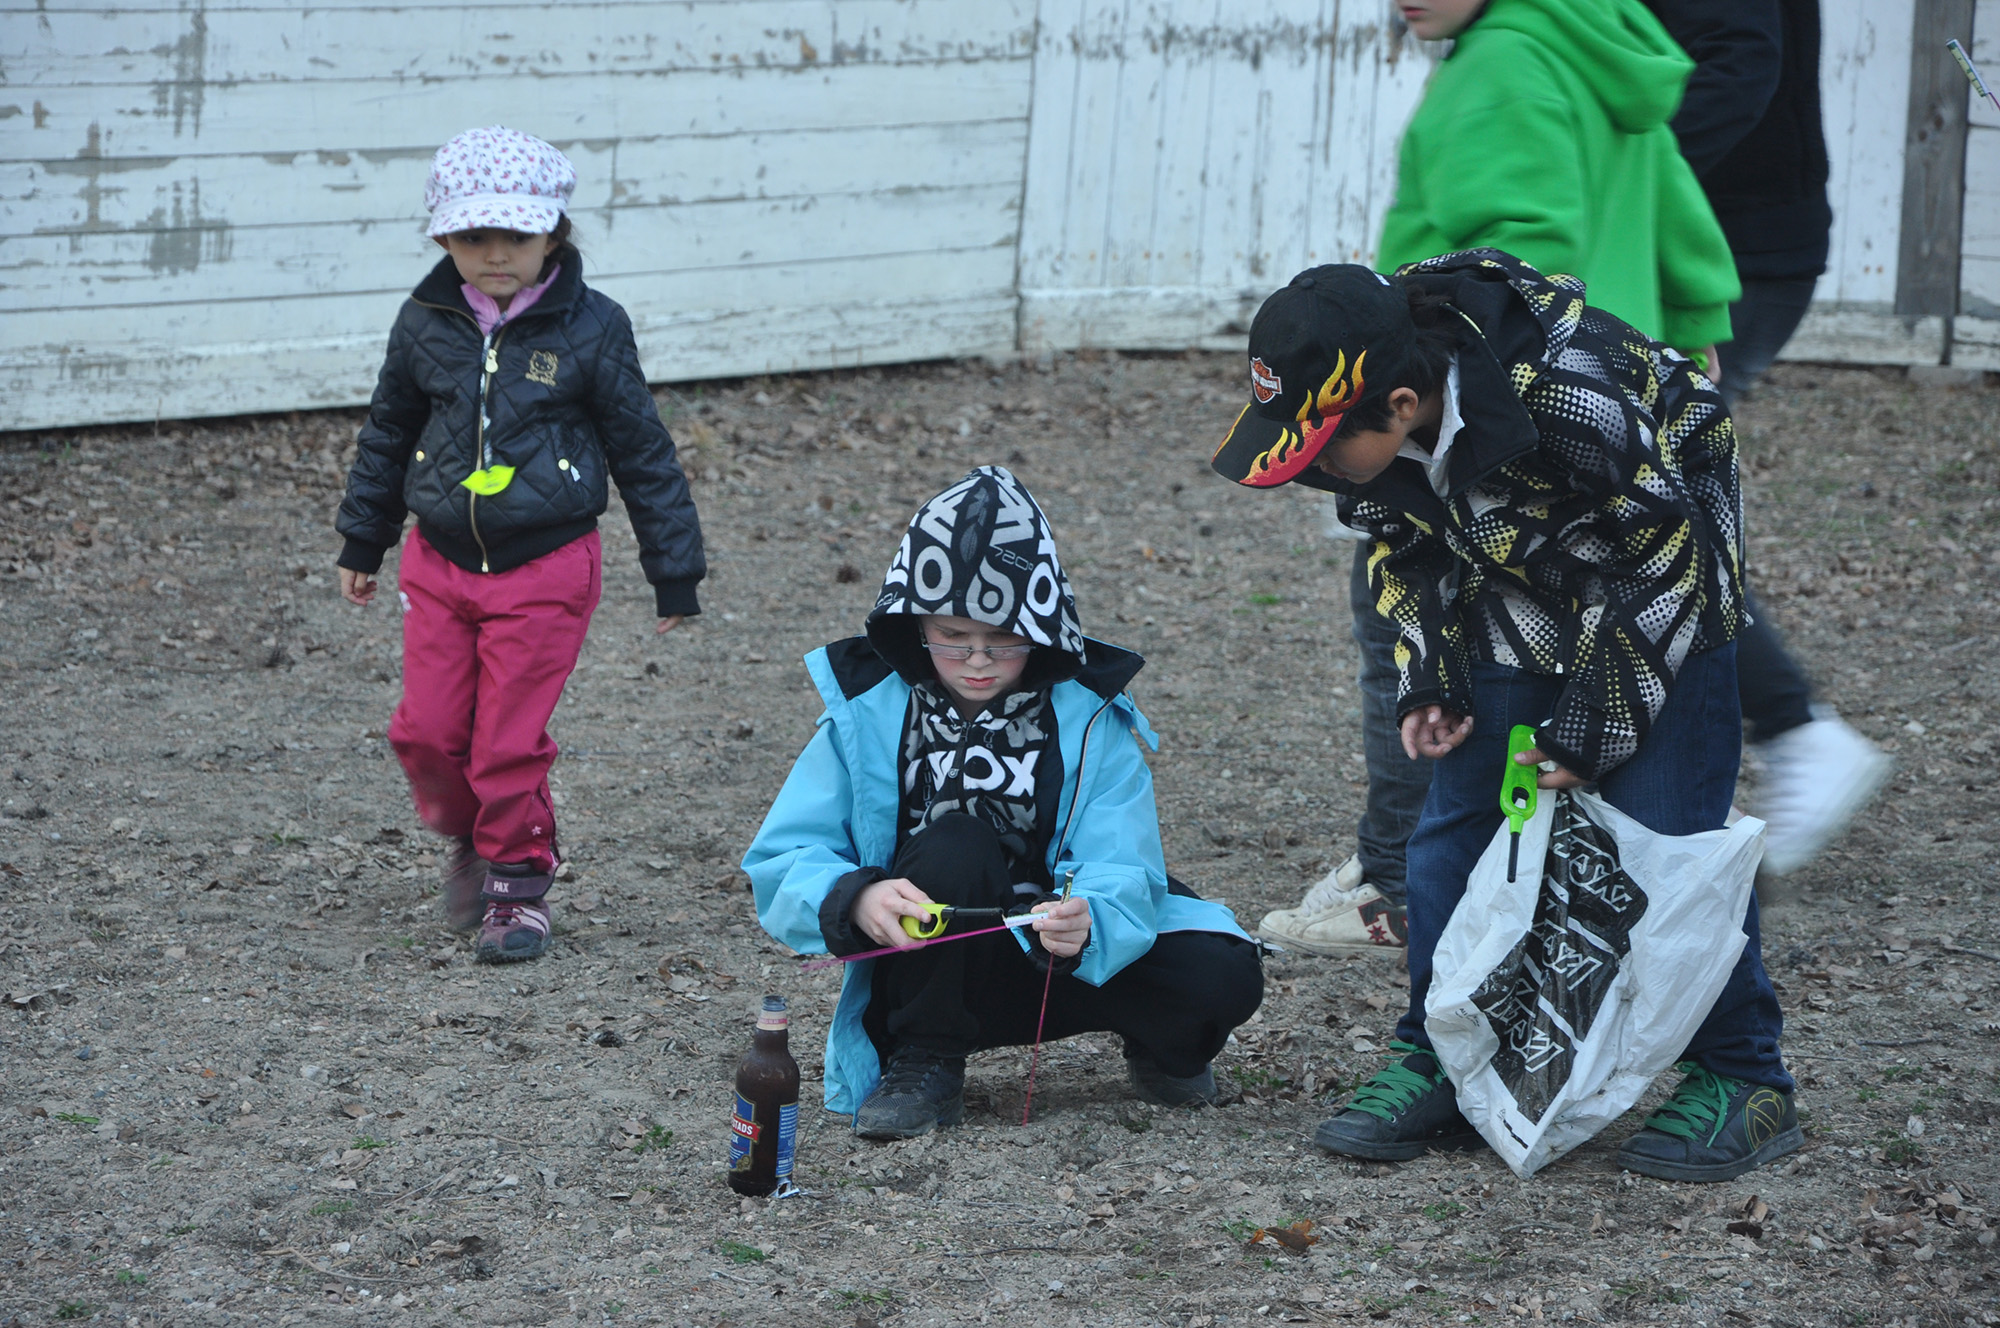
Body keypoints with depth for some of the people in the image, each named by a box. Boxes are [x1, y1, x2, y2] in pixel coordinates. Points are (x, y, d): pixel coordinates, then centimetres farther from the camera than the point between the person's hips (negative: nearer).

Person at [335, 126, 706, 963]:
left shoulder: (589, 330, -8)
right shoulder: (426, 324, 1)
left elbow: (643, 454, 0)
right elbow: (389, 434, 18)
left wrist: (674, 572, 3)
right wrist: (362, 543, 24)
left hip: (545, 569, -3)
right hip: (439, 563, 4)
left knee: (511, 742, -3)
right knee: (427, 731, 3)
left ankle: (518, 881, 16)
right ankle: (470, 838, 31)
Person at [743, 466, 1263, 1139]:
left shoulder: (1087, 717, -9)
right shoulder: (868, 714, -9)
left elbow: (1121, 875, -20)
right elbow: (781, 863, -13)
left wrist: (1085, 924, -44)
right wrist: (856, 899, -36)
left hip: (1056, 967, 1)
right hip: (928, 974, -1)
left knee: (1224, 976, -24)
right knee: (955, 845, -31)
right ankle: (923, 1064, -11)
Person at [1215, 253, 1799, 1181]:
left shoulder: (1574, 398, -39)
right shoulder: (1359, 410, -19)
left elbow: (1668, 555, -24)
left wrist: (1598, 721, -20)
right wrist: (1430, 680, -7)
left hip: (1660, 591, -6)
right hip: (1510, 598, 6)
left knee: (1665, 840, -9)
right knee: (1457, 825, 2)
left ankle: (1741, 1083, 3)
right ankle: (1438, 1070, 12)